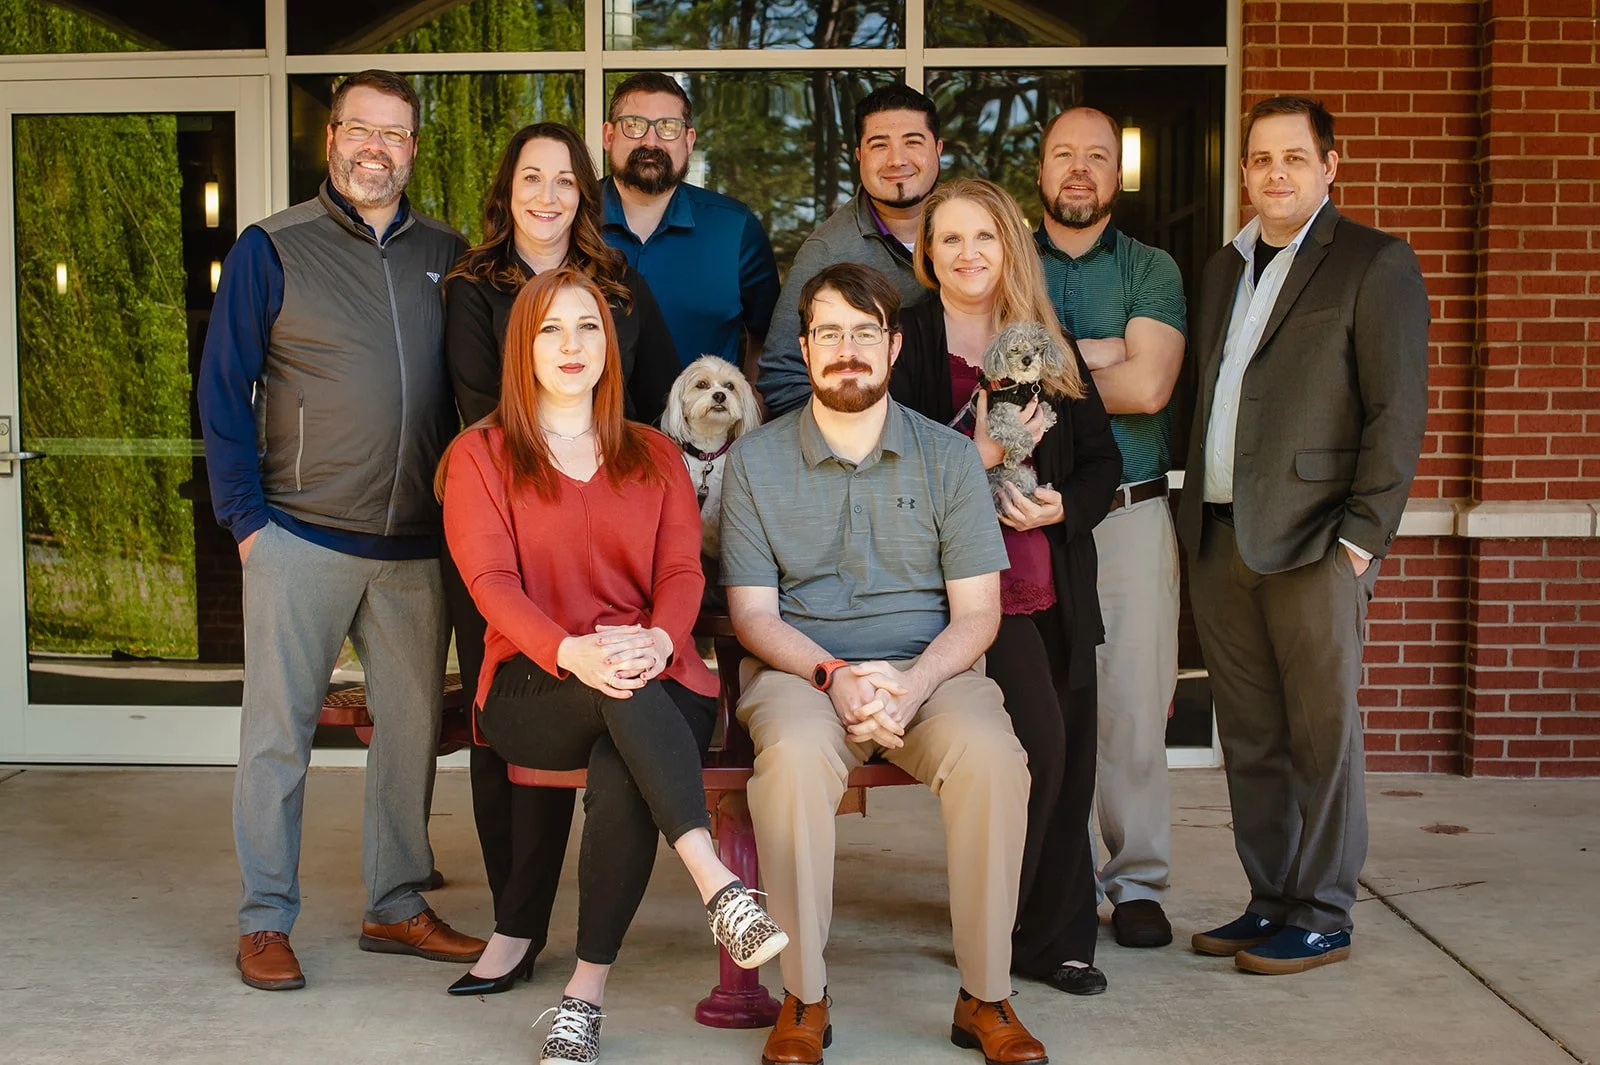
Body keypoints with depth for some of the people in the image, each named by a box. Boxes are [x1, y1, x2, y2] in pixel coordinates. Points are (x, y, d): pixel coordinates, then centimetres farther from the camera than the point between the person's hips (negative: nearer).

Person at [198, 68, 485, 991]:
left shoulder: (446, 255, 9)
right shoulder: (272, 249, -1)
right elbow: (223, 387, -1)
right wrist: (246, 517, -6)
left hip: (417, 545, 4)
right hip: (301, 535, -3)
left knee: (415, 727, 9)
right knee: (279, 730, 3)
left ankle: (398, 906, 23)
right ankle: (266, 921, 14)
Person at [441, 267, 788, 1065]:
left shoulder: (654, 456, 18)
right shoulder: (479, 455, 10)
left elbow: (683, 571, 5)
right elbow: (491, 580, -5)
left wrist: (657, 642, -21)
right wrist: (572, 652, -26)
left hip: (654, 682, 2)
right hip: (535, 685, -1)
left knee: (622, 781, -33)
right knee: (624, 697, -38)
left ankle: (586, 996, -25)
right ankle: (719, 888, -44)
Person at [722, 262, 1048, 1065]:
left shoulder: (949, 457, 8)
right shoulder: (755, 459, 7)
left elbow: (976, 612, 2)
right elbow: (753, 612, 2)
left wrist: (912, 683, -17)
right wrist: (831, 676, -17)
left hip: (929, 671, 1)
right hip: (802, 668, 0)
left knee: (993, 756, -31)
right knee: (794, 755, -35)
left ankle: (984, 998, -15)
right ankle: (803, 999, -20)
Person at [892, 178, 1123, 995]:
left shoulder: (1049, 347, 15)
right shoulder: (908, 343, 0)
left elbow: (1102, 458, 14)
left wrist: (1063, 504, -6)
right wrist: (979, 459, -19)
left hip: (1057, 583, 5)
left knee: (1067, 758, 2)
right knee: (1036, 741, -17)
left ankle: (1058, 936, 17)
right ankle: (1021, 933, 2)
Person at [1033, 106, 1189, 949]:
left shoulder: (1151, 270, 10)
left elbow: (1148, 386, -7)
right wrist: (1100, 354, -7)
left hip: (1129, 513, 0)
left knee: (1133, 702, 0)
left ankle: (1137, 880, 12)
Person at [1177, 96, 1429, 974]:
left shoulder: (1374, 263, -2)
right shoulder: (1223, 269, 18)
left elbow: (1397, 409, -7)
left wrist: (1362, 533, -13)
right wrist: (1195, 518, 11)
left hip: (1314, 538, -6)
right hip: (1219, 539, 6)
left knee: (1321, 732, 1)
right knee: (1249, 737, 11)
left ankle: (1321, 918, 12)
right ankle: (1269, 902, 22)